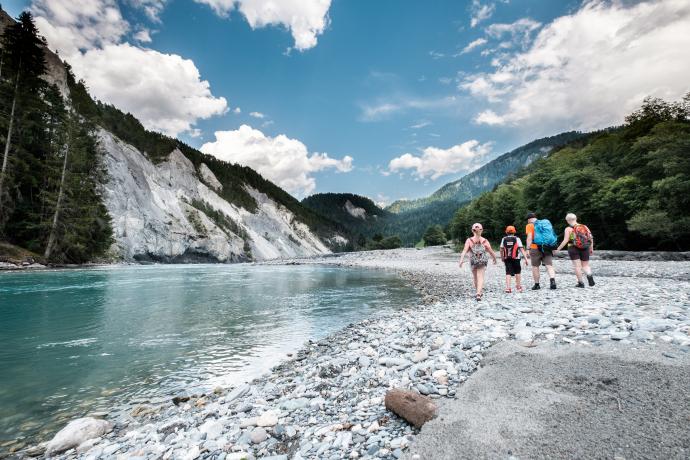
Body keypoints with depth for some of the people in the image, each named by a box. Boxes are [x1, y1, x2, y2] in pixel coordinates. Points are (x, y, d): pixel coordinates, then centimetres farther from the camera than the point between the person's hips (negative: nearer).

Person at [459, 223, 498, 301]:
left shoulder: (469, 240, -5)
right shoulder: (485, 241, -3)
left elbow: (465, 250, -17)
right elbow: (491, 252, 3)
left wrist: (461, 260, -22)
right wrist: (495, 259, 19)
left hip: (473, 261, 1)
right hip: (482, 262, -1)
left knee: (476, 278, 17)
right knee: (480, 277, -4)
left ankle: (479, 293, 34)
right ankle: (478, 294, -22)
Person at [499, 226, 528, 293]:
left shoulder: (504, 239, 5)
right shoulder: (517, 239, -1)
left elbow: (501, 250, 9)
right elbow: (521, 249, -5)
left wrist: (502, 257, 24)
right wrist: (526, 258, -5)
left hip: (507, 259, 1)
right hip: (515, 258, -1)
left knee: (508, 272, -1)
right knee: (517, 271, 16)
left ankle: (508, 288, -12)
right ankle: (518, 286, 26)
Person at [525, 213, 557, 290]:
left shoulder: (529, 226, 0)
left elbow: (529, 238, -10)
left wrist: (528, 250, -10)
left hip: (535, 248, -4)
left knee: (535, 267, 6)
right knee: (549, 266, -1)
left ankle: (537, 285, 13)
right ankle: (553, 280, -23)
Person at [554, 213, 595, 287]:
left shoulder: (568, 228, -5)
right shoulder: (584, 226, 9)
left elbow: (565, 240, -12)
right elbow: (591, 238, 7)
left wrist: (558, 249, -7)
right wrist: (591, 249, 14)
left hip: (573, 248, -4)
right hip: (585, 249, 4)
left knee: (577, 266, 0)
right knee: (585, 265, 14)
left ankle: (580, 283, 2)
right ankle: (589, 275, -15)